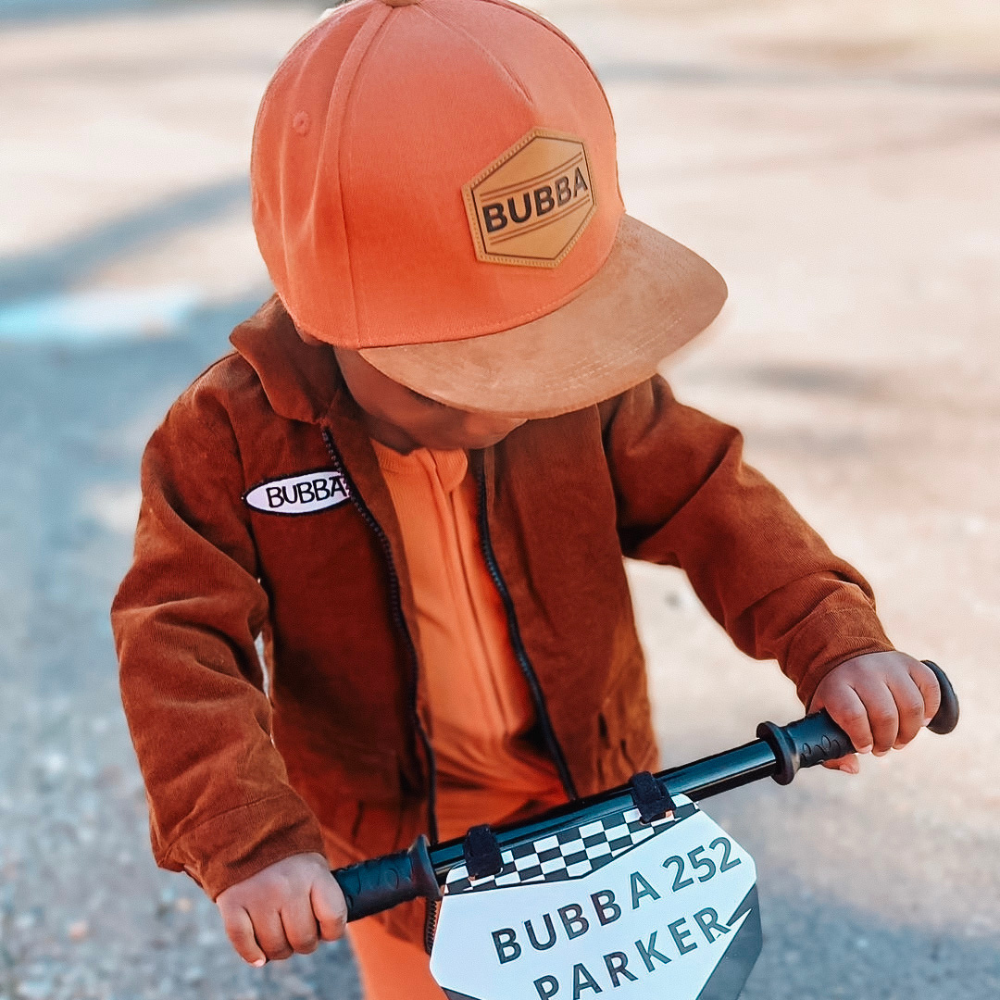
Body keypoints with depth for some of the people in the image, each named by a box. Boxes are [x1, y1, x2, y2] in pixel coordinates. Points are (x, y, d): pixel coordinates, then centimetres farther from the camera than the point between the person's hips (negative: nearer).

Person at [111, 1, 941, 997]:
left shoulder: (583, 390, -17)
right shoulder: (232, 437, -25)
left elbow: (705, 498, -10)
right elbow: (177, 645, -26)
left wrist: (835, 640, -24)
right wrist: (249, 843, -38)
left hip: (598, 801, 2)